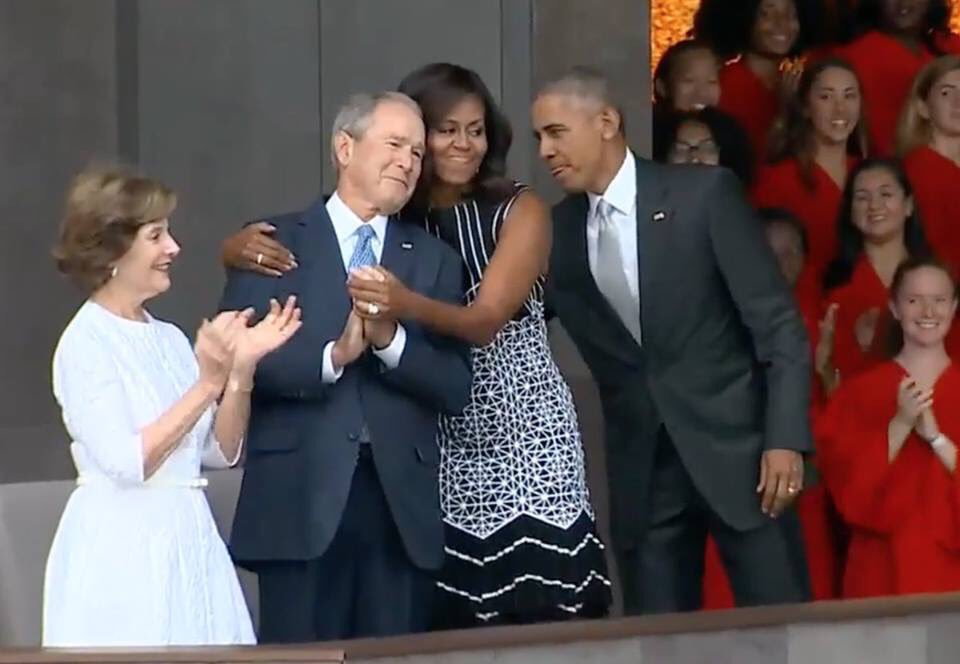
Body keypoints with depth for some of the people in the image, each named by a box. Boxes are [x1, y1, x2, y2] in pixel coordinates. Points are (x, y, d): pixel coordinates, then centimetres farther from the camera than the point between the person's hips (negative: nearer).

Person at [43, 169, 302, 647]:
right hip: (122, 548, -7)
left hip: (188, 542, 7)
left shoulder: (170, 339, 9)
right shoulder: (85, 342, -10)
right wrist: (208, 384, -21)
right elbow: (126, 463, -19)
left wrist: (242, 368, -4)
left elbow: (221, 452, 9)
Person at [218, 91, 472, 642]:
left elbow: (457, 388, 5)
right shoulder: (275, 243, 6)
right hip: (302, 499, -3)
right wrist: (331, 357, -17)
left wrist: (391, 341, -11)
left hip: (402, 503, 3)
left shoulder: (435, 260, 14)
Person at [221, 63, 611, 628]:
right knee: (452, 628, -3)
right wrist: (245, 249, -22)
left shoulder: (520, 211, -2)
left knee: (544, 622, -8)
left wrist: (407, 305, -37)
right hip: (440, 449, 2)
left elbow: (486, 321, -18)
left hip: (523, 439, -2)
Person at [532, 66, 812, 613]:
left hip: (734, 444, -4)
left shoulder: (706, 194, -6)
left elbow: (778, 322, -7)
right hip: (643, 464, 4)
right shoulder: (558, 230, 8)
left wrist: (784, 438, -14)